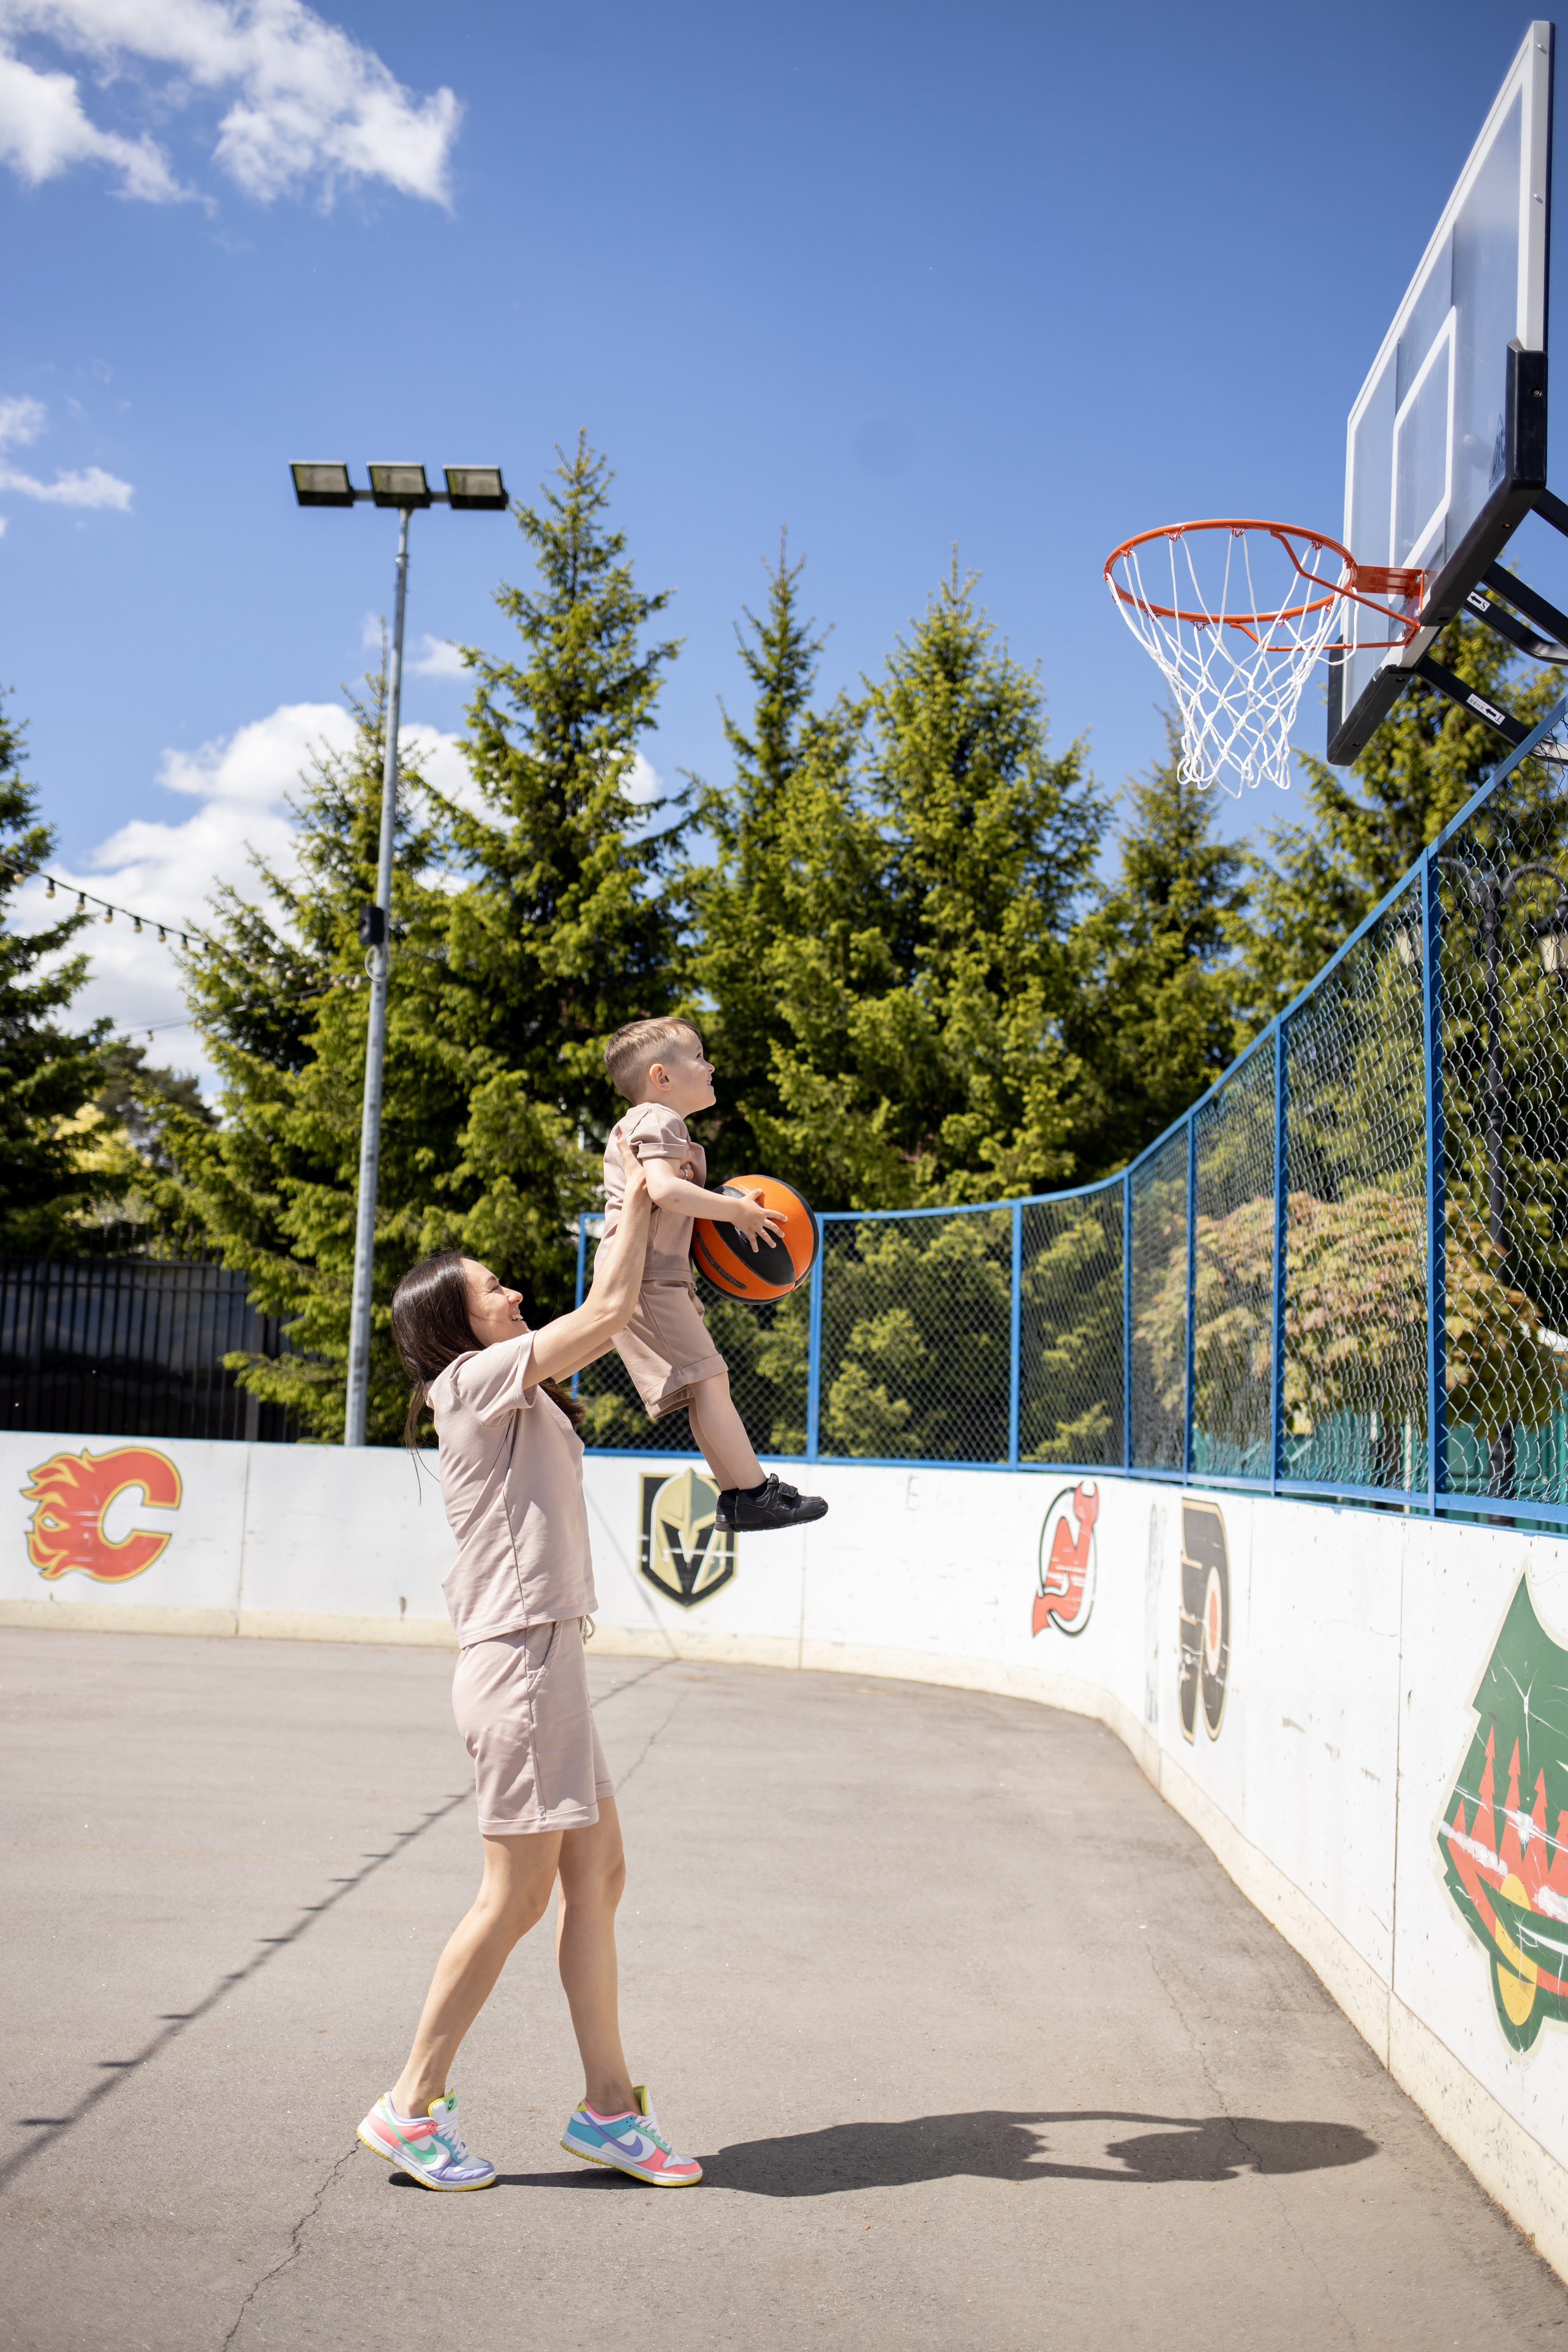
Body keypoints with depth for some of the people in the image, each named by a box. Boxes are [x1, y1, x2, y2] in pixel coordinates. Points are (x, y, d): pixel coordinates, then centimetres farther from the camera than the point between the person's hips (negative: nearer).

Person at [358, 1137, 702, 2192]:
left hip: (544, 1661, 10)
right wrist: (637, 1201, 2)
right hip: (522, 1660, -10)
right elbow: (607, 1310, -11)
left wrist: (638, 1213, 25)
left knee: (599, 1878, 10)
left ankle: (609, 2107, 16)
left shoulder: (507, 1392, 18)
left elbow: (601, 1319, 29)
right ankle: (413, 2107, 9)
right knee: (517, 1897, -3)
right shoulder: (479, 1377, -8)